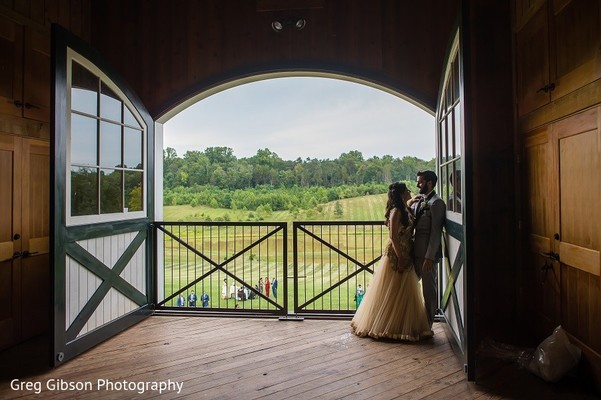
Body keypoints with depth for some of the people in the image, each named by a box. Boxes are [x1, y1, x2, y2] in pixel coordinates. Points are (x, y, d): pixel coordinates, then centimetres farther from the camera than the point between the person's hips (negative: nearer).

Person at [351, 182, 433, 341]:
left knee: (404, 293, 15)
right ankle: (383, 327, 14)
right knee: (392, 293, 0)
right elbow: (393, 236, -21)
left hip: (405, 256, 9)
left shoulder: (404, 210, 11)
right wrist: (399, 258, -21)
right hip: (396, 256, -9)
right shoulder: (396, 211, -16)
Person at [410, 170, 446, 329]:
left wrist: (429, 257, -19)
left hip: (427, 252, -8)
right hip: (416, 250, 8)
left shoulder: (436, 202, -13)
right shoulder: (419, 200, 12)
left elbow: (436, 232, -17)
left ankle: (427, 325, 19)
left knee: (429, 289, 5)